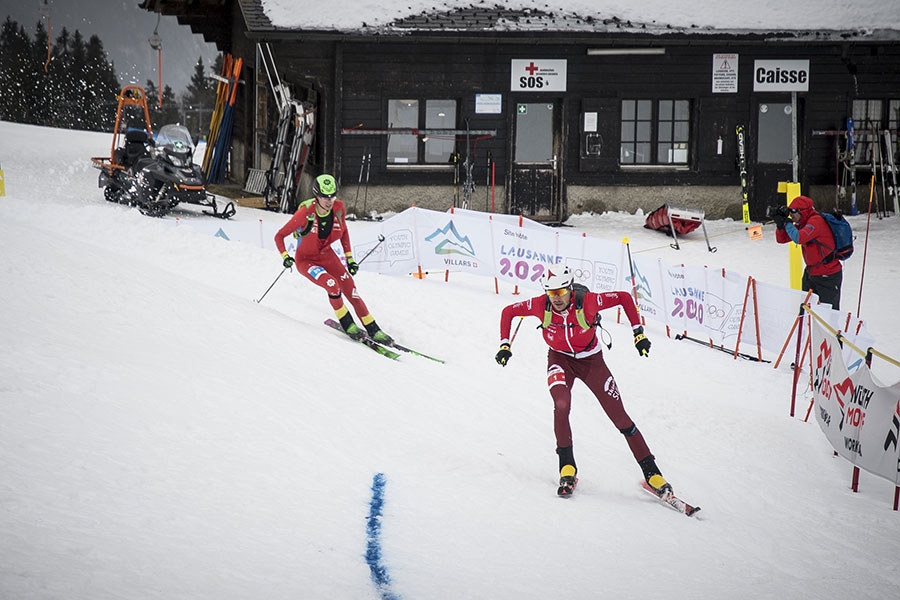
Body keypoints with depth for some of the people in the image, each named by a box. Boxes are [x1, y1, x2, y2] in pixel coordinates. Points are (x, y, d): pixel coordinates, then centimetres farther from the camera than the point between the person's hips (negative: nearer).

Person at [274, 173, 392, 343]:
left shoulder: (338, 209, -15)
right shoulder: (305, 213, -27)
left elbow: (344, 231, 6)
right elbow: (279, 236, -17)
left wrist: (349, 257, 4)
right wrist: (285, 256, -32)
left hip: (326, 255, 4)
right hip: (305, 259, -4)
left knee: (350, 290, -8)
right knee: (332, 284, -27)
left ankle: (373, 330, 1)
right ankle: (347, 325, -8)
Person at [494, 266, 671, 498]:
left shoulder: (588, 302, -28)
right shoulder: (540, 305, -22)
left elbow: (624, 297, -15)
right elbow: (509, 311, -6)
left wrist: (638, 332, -17)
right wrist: (504, 345, -13)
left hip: (590, 359, -1)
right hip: (560, 359, 1)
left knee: (619, 416, -4)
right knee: (562, 405, -29)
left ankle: (651, 472, 6)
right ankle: (567, 467, -13)